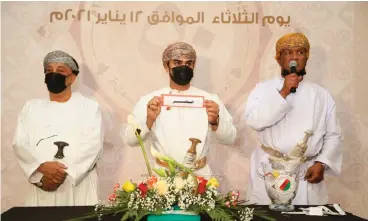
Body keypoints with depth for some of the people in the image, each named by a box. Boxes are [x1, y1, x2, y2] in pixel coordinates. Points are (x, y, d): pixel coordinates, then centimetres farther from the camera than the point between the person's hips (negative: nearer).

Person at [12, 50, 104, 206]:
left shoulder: (89, 106, 6)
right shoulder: (31, 107, 14)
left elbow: (92, 146, -6)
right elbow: (20, 143, 3)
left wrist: (63, 173, -17)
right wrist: (43, 166, -15)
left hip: (79, 186, -2)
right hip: (42, 186, 2)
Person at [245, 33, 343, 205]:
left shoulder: (322, 95, 8)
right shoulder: (263, 89, 3)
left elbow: (333, 136, 7)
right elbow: (254, 120, -13)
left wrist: (321, 163, -7)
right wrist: (283, 93, -14)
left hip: (307, 172, 2)